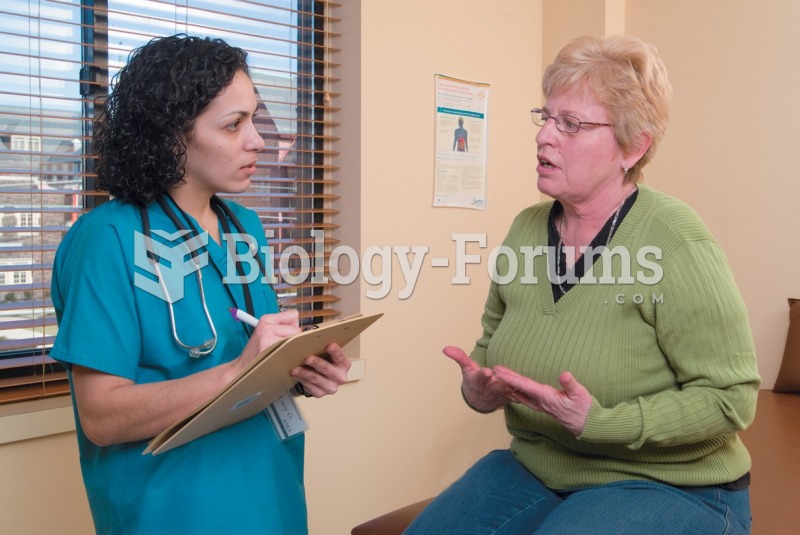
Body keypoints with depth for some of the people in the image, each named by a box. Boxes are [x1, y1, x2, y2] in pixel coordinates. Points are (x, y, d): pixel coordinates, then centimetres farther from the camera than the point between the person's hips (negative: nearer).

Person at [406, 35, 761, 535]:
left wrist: (601, 422, -26)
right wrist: (479, 387, -8)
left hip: (668, 487, -5)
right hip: (535, 470, 6)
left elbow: (729, 397, -16)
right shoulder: (527, 229, 2)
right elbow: (492, 344, 15)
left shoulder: (673, 240, -16)